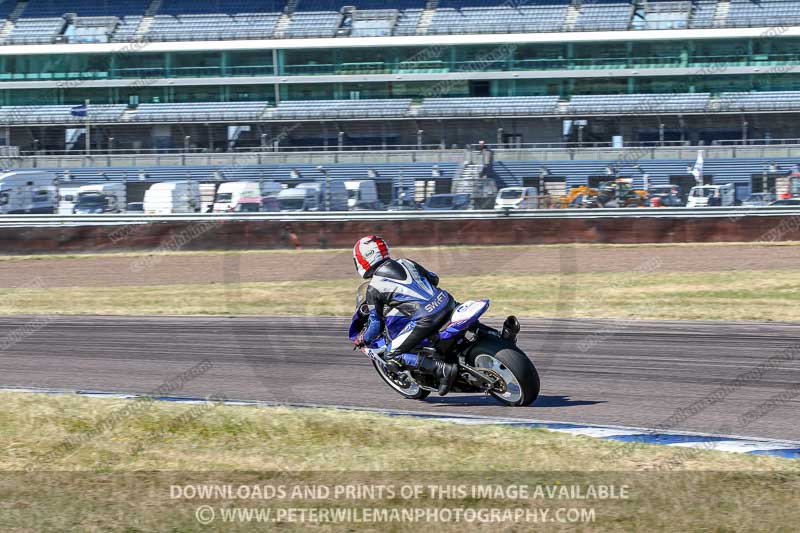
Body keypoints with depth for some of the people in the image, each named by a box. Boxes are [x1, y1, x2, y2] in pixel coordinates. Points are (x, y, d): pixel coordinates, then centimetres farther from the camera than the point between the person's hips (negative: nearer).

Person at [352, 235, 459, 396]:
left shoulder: (373, 288, 3)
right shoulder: (406, 263, 18)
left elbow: (376, 324, 9)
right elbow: (434, 279, 31)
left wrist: (362, 340, 29)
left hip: (425, 316, -7)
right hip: (446, 301, 7)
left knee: (392, 356, 1)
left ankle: (443, 369, -13)